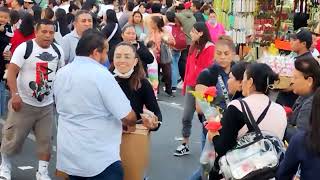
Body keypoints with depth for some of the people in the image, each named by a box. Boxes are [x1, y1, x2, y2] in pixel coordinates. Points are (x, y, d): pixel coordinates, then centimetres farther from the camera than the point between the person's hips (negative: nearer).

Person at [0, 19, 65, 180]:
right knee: (13, 138, 6)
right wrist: (15, 94, -25)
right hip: (24, 102, -4)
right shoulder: (25, 47, -12)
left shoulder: (58, 51, 3)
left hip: (47, 104, 4)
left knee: (45, 139, 5)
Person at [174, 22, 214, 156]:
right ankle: (185, 145, 16)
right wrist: (186, 84, 13)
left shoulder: (209, 48, -11)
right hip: (190, 87, 7)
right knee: (186, 117, 7)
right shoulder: (193, 47, 12)